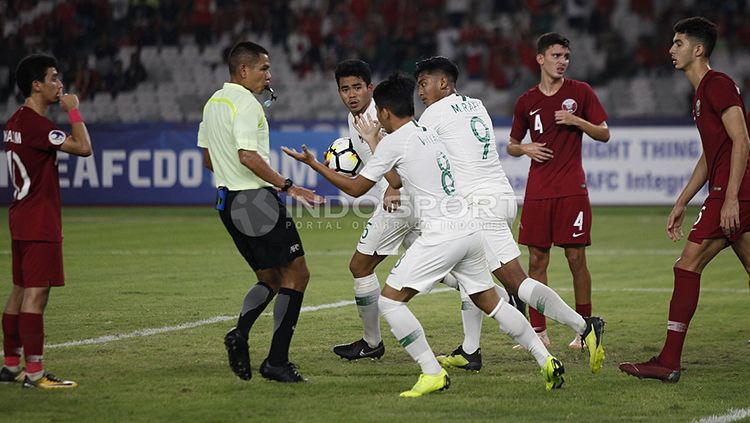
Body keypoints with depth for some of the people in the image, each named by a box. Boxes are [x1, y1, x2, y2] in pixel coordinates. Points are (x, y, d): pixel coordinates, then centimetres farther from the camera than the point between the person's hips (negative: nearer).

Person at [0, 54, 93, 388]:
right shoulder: (35, 124, -17)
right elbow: (83, 147, -23)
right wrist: (74, 111, -11)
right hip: (39, 222, -10)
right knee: (36, 292, -10)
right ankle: (34, 372, -11)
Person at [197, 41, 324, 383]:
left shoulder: (213, 103, 14)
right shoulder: (246, 104, -14)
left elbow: (208, 158, 21)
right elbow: (248, 156, -25)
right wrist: (288, 186, -22)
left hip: (227, 200, 10)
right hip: (256, 200, -10)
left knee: (270, 278, 16)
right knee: (296, 273, -2)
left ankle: (240, 333, -7)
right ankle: (276, 361, -7)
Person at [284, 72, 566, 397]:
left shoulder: (394, 141, -4)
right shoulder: (427, 134, 20)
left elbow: (356, 188, 1)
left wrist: (313, 164, 10)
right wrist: (373, 142, 42)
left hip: (441, 235, -8)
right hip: (469, 230, 8)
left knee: (389, 299, -4)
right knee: (490, 302, 17)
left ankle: (433, 374, -9)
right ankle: (547, 361, 15)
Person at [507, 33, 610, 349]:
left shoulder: (580, 92, 3)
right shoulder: (526, 102, 9)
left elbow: (604, 134, 5)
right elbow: (511, 145, 18)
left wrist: (577, 121, -11)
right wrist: (525, 149, -4)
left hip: (571, 189, -2)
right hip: (537, 190, 2)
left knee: (576, 257, -2)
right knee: (536, 260, 1)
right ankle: (538, 330, 7)